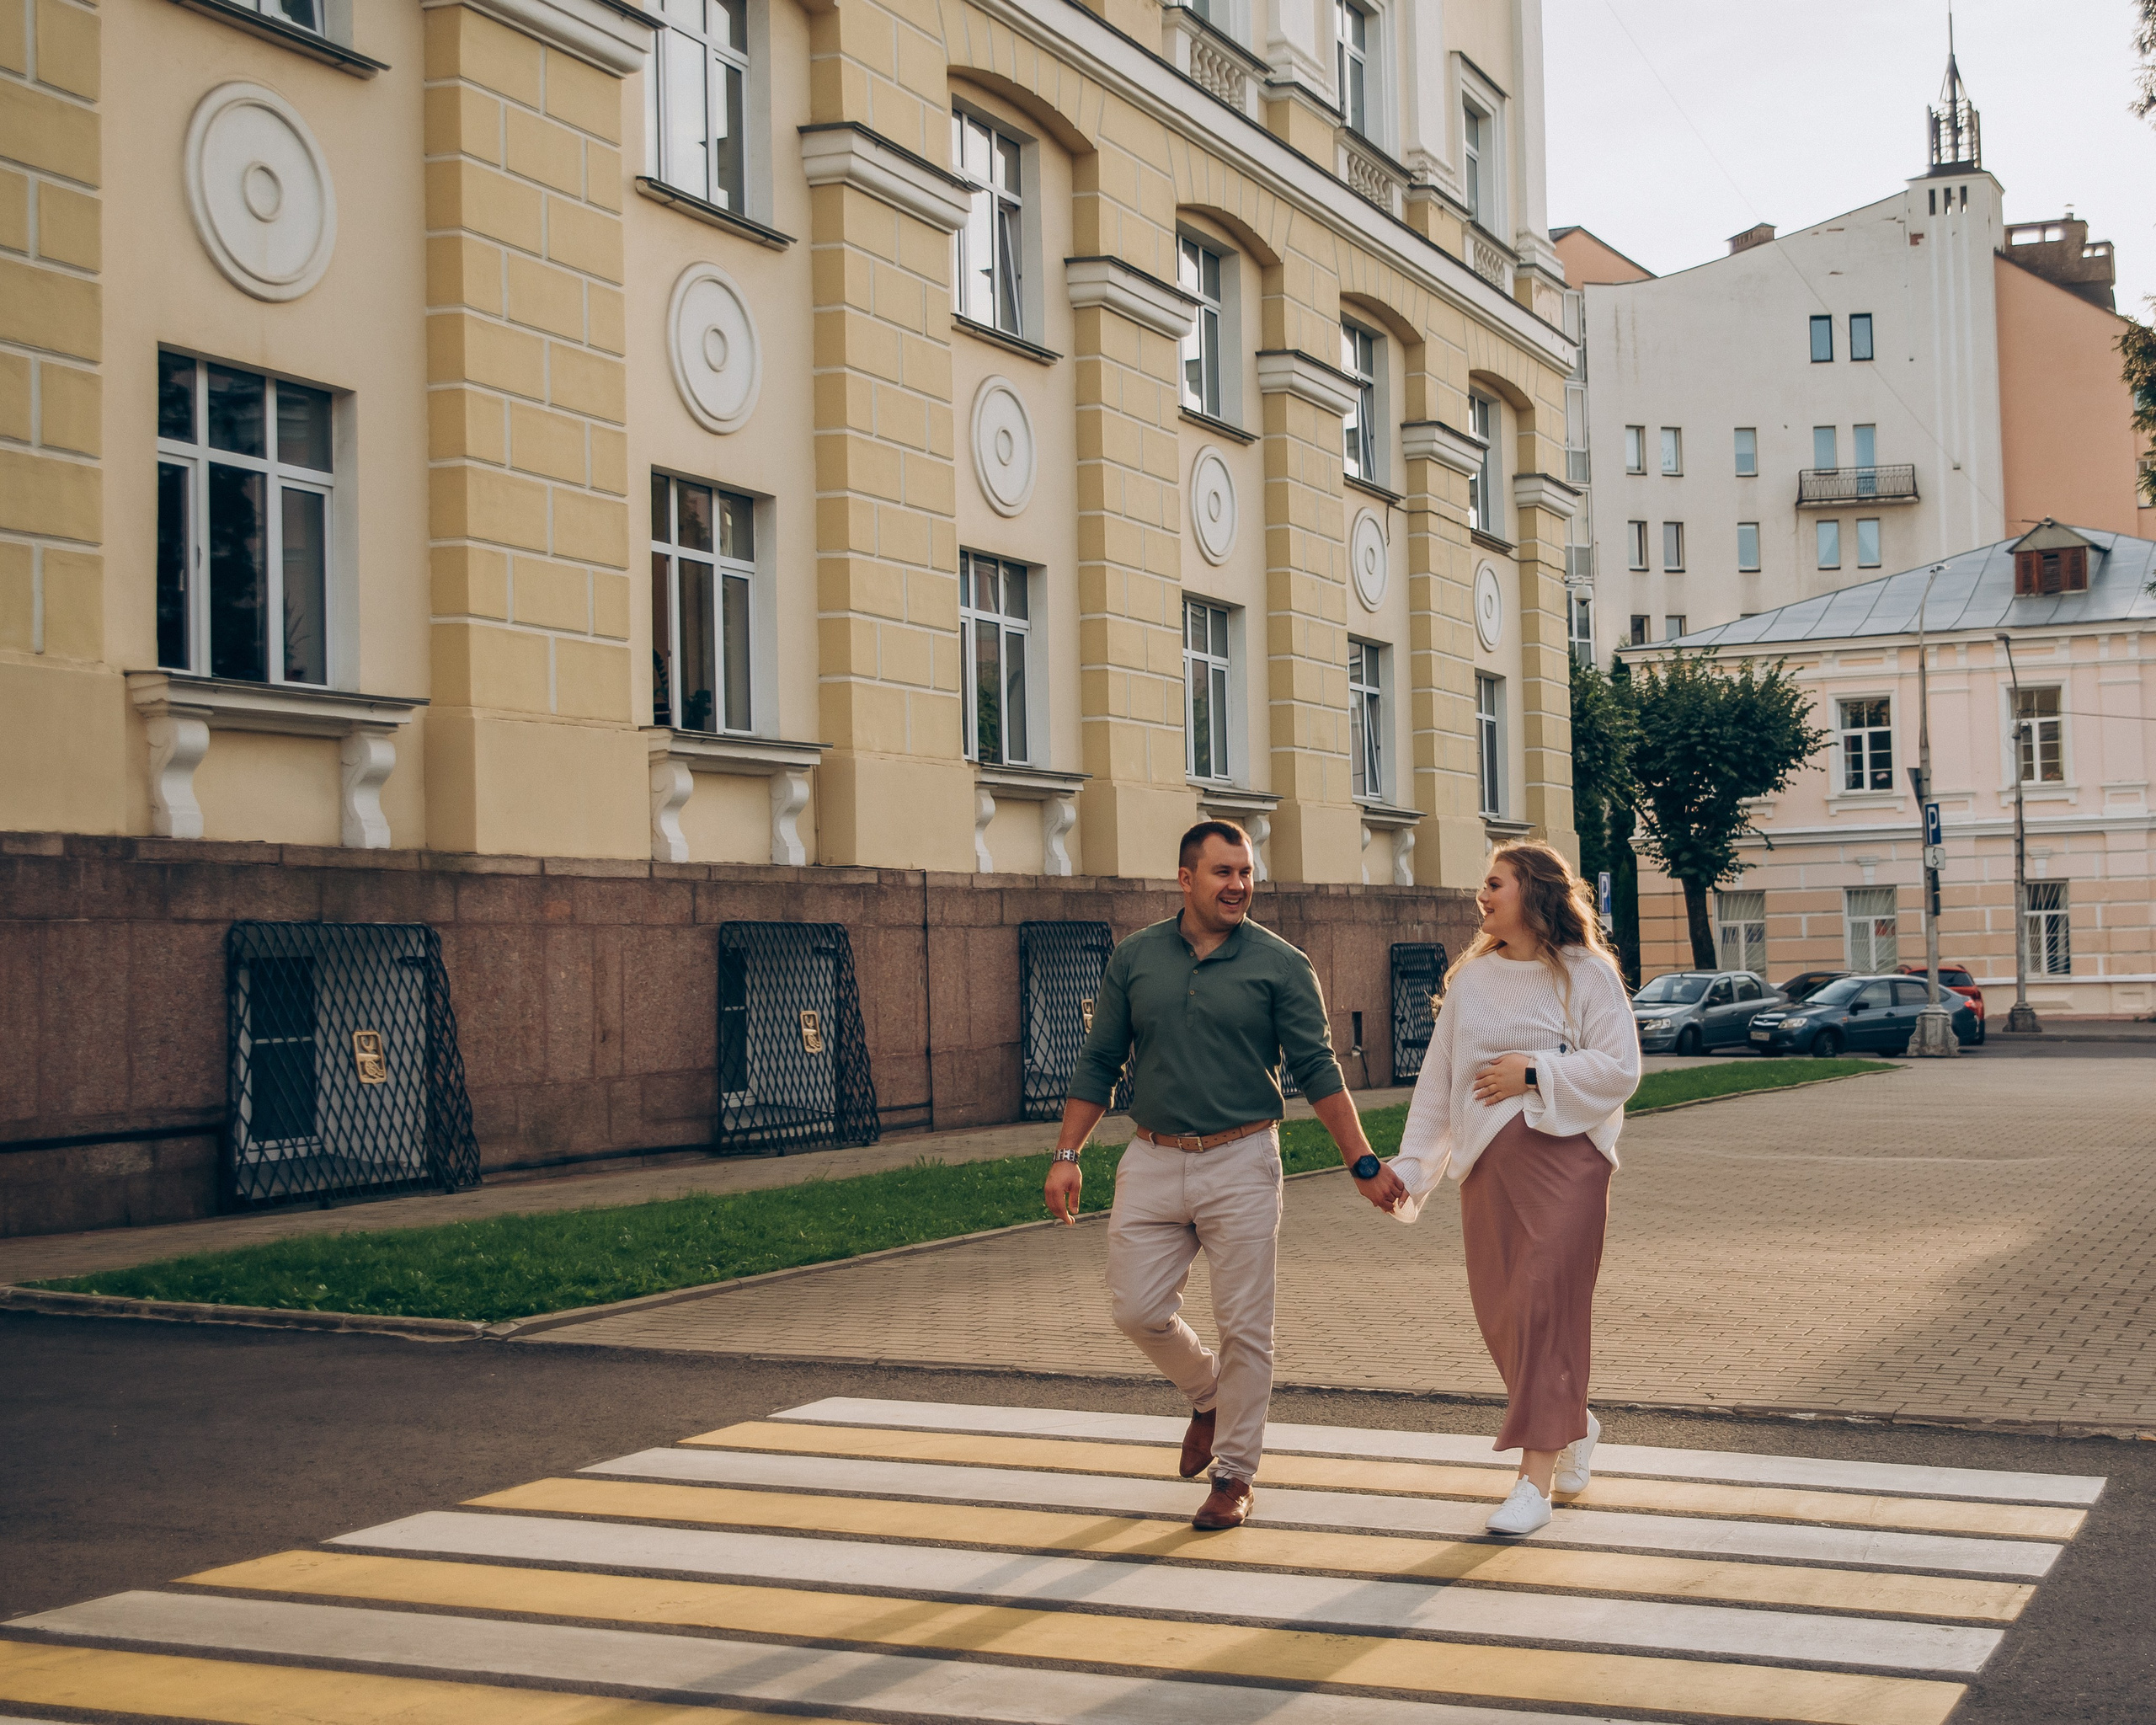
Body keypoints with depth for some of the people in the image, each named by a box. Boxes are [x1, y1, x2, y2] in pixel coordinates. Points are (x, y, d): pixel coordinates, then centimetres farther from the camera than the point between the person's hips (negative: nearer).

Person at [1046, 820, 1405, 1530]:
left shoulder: (1280, 965, -2)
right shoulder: (1135, 958, 5)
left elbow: (1317, 1070, -3)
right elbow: (1098, 1063, 10)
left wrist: (1363, 1165, -9)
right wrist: (1066, 1155, 3)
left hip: (1241, 1161, -2)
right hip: (1152, 1161, 3)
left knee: (1243, 1326, 0)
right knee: (1139, 1311, 1)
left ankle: (1233, 1476, 15)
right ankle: (1209, 1396, 32)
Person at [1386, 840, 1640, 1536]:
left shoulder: (1586, 974, 1)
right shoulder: (1470, 980, 15)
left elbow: (1619, 1067, -6)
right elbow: (1437, 1080, 15)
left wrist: (1533, 1072, -12)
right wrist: (1410, 1165, 10)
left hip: (1565, 1151, -5)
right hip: (1488, 1160, 5)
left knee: (1544, 1302, -12)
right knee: (1499, 1313, 4)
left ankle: (1536, 1479, -10)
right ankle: (1574, 1424, 30)